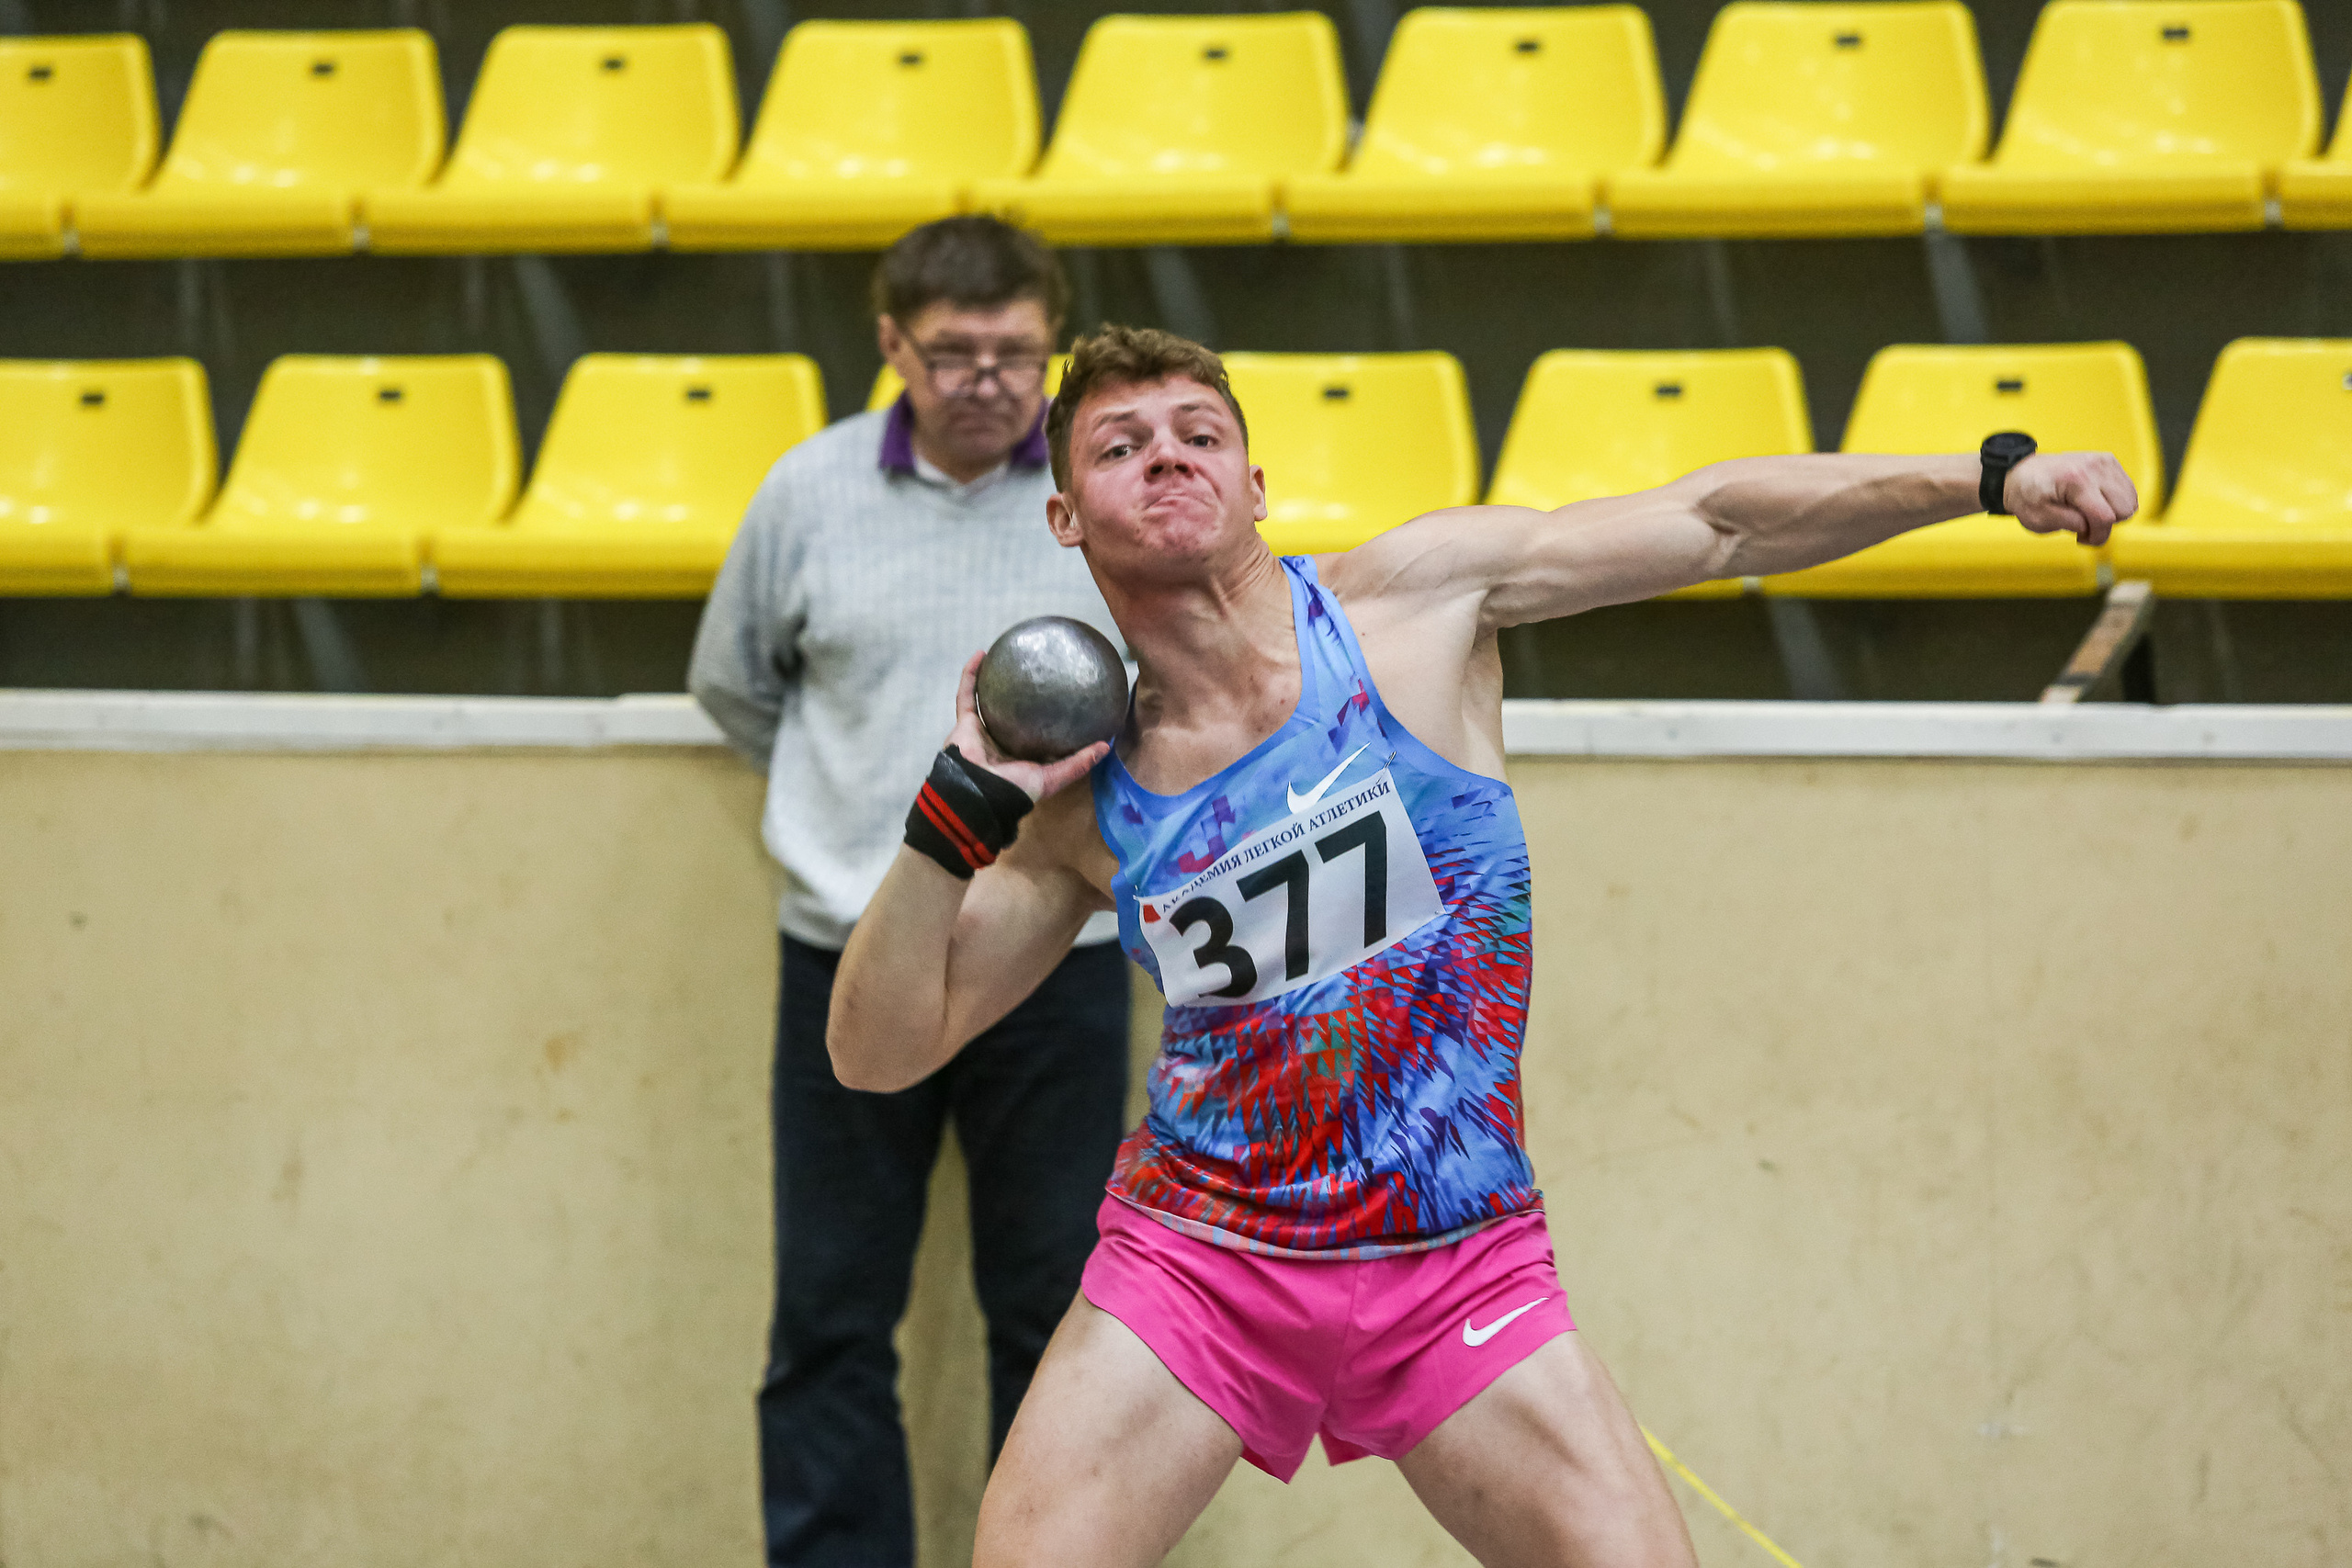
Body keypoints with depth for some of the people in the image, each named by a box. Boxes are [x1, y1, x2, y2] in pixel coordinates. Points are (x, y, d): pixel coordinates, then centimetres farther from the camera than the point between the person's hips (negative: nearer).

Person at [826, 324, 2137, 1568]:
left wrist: (1992, 475, -9)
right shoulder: (1086, 798, -1)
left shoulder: (1414, 596, -5)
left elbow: (1719, 521, -2)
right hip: (1198, 1257, 1)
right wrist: (961, 806, -11)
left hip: (1462, 1270, 0)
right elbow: (880, 1048, 2)